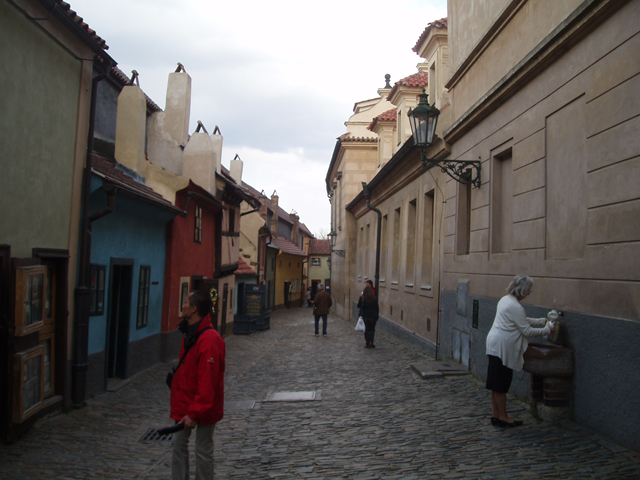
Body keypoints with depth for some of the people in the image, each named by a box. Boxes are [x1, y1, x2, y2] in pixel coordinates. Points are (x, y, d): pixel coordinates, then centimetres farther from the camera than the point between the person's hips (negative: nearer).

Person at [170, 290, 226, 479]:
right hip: (184, 402, 9)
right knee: (178, 443, 16)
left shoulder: (209, 340, -26)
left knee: (203, 451, 6)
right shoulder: (190, 334, 7)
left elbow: (207, 381, -27)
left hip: (203, 407, -9)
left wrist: (196, 412, -24)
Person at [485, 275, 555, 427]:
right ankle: (503, 417, 10)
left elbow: (524, 321, 22)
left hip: (495, 345, 10)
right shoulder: (515, 307, -18)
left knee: (497, 384, 13)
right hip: (502, 347, -10)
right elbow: (527, 331, -14)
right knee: (501, 385, 0)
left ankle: (496, 415, 20)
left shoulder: (505, 300, 13)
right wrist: (547, 330, -3)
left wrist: (543, 321, 19)